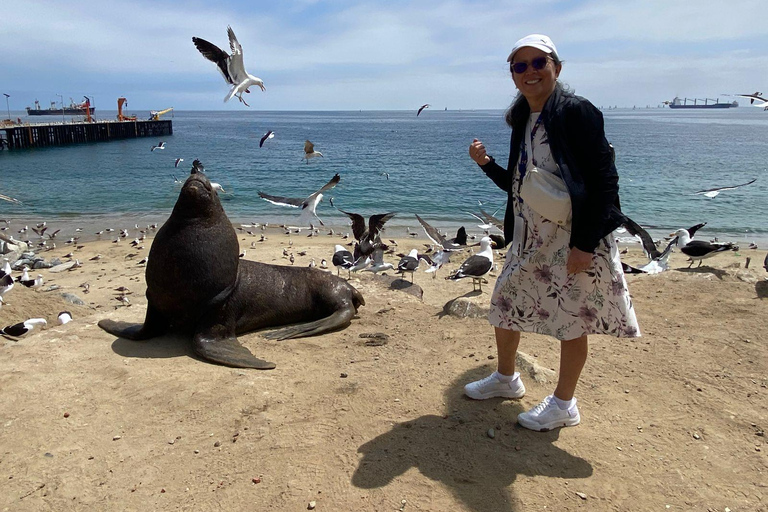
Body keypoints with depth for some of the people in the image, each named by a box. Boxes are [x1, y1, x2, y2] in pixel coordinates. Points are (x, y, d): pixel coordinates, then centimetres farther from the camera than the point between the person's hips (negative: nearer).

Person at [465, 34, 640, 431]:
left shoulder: (577, 112, -12)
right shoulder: (523, 122, 10)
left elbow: (604, 180, -17)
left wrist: (585, 244, -21)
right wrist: (486, 164, 0)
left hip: (573, 238, -8)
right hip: (530, 237, 8)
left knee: (572, 319, 5)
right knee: (504, 306, 15)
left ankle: (564, 404, 24)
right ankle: (506, 378, 38)